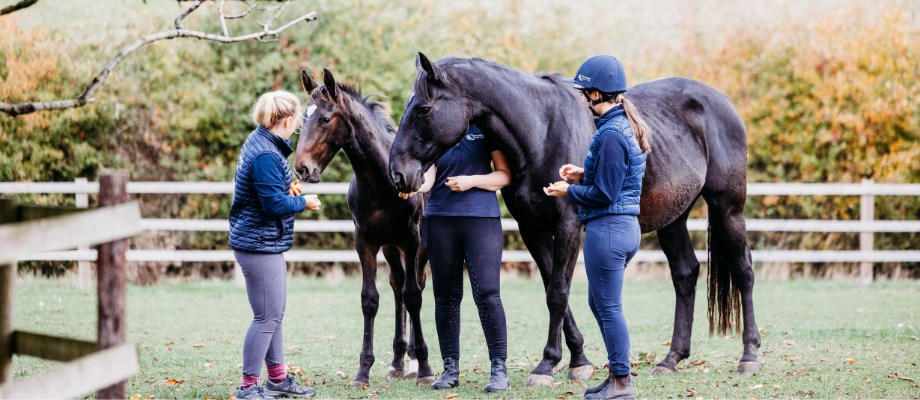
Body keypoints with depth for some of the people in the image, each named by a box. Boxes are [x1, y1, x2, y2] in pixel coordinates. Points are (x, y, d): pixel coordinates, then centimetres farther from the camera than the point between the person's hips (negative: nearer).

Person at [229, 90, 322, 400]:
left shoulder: (260, 143, 11)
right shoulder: (266, 155, -22)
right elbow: (275, 205, -24)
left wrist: (286, 189, 12)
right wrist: (304, 203, -9)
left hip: (265, 245, 11)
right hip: (260, 246, -11)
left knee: (274, 314, 19)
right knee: (267, 317, -5)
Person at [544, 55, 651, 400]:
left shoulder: (611, 134, -20)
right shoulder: (626, 126, 11)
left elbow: (604, 194, -19)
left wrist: (569, 192, -6)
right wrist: (584, 174, 14)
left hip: (607, 228, -10)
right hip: (627, 227, 10)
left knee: (609, 307, -1)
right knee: (599, 303, 19)